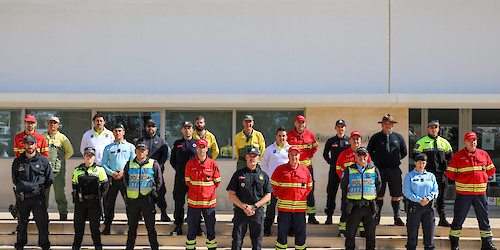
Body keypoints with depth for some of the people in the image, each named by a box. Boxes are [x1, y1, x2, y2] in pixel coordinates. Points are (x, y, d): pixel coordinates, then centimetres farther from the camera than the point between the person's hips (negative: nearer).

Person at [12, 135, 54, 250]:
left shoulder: (43, 160, 1)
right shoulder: (17, 161, 5)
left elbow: (50, 179, 7)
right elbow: (14, 180, 16)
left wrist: (40, 189, 6)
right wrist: (23, 188, 10)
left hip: (38, 197, -1)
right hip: (21, 198, 2)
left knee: (42, 222, -4)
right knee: (22, 223, 13)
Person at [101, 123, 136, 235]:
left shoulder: (130, 147, 11)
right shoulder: (108, 148, 16)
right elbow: (104, 164, 9)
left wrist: (124, 173, -10)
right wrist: (112, 173, -8)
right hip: (111, 179, 2)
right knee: (108, 203, 1)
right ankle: (107, 226, 8)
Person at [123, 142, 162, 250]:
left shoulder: (153, 164, 2)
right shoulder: (129, 164, 8)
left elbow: (159, 181, 9)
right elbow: (125, 179, 20)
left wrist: (154, 191, 3)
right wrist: (130, 190, 13)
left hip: (147, 199, -2)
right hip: (132, 200, 2)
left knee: (150, 226, 0)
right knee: (132, 227, 9)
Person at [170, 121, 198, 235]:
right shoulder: (177, 143, 14)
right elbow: (172, 160, 18)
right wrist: (178, 169, 5)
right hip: (180, 178, 2)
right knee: (179, 202, 2)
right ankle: (178, 226, 9)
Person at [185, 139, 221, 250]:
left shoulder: (213, 164, 0)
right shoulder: (190, 164, 1)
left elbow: (217, 182, 9)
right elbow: (187, 181, 12)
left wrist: (208, 190, 5)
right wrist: (196, 189, 8)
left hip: (209, 200, 0)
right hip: (193, 201, 0)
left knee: (210, 225, 6)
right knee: (192, 225, 6)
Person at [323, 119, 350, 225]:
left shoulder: (349, 140, 6)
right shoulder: (331, 141, 10)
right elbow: (325, 154, 20)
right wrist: (331, 163, 7)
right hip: (334, 170, 1)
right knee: (331, 192, -1)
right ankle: (329, 216, 6)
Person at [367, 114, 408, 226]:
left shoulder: (398, 137, 9)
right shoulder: (375, 137, 6)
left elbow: (404, 152, 20)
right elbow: (369, 151, 17)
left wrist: (396, 160, 12)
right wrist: (376, 161, 8)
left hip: (394, 170, 1)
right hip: (380, 170, -1)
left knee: (396, 195, 0)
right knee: (379, 195, 0)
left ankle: (397, 218, 7)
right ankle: (377, 217, 6)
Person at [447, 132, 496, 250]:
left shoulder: (483, 154, 9)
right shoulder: (458, 156, 1)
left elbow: (491, 170, 18)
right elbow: (449, 172, 4)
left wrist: (482, 178, 11)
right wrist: (459, 180, 3)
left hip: (480, 191, 3)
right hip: (463, 192, -3)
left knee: (484, 218, 7)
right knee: (459, 218, 1)